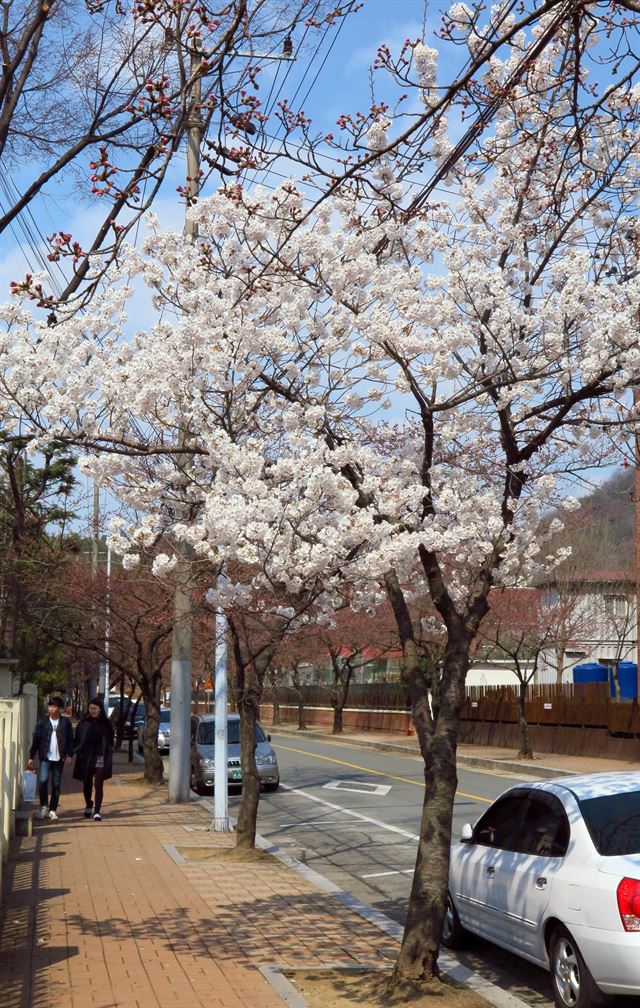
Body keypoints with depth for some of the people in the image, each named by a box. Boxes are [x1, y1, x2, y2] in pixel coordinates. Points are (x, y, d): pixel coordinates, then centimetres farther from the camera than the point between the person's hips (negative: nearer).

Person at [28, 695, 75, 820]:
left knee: (56, 785, 5)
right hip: (45, 757, 0)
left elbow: (70, 740, 2)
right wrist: (31, 757, 1)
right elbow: (36, 740, 3)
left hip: (59, 758, 0)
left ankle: (52, 810, 16)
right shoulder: (42, 722, 2)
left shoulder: (66, 722, 1)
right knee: (43, 780, -15)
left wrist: (69, 754, -9)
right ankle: (44, 806, 5)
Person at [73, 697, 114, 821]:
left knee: (98, 785, -7)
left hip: (100, 758, -2)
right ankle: (88, 805, 38)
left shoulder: (106, 723, 2)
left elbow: (110, 742, 5)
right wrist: (78, 751, -5)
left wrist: (108, 758, -1)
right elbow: (77, 740, 6)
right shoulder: (83, 722, 3)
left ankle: (97, 811, -5)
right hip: (85, 758, 2)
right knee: (87, 784, 14)